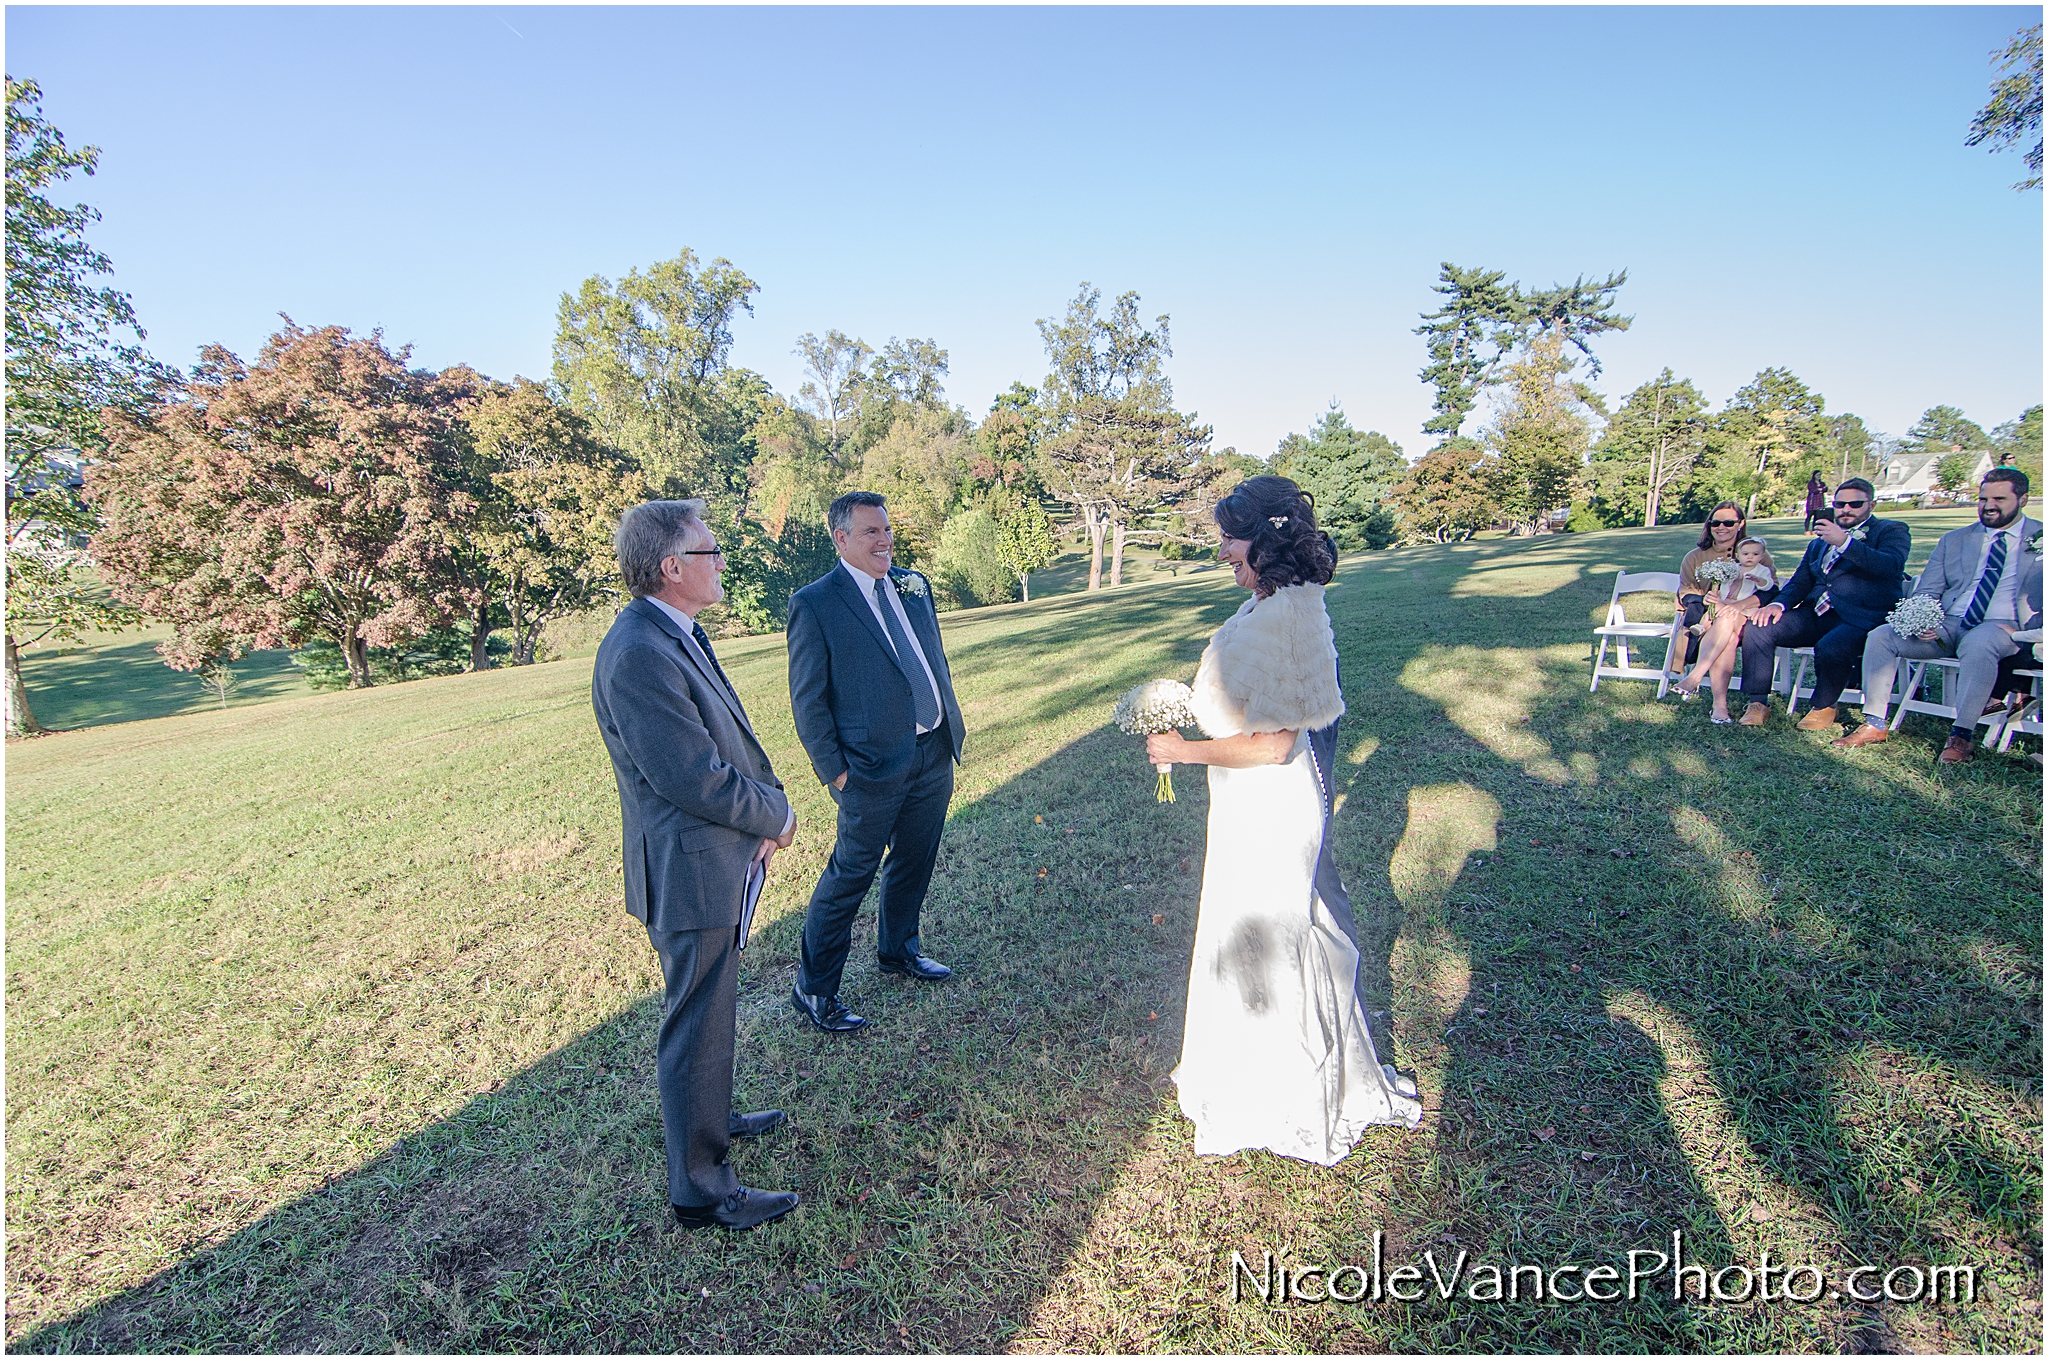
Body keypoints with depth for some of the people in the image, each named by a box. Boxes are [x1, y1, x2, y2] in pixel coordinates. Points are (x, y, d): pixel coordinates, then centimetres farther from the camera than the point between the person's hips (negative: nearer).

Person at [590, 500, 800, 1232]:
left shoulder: (679, 634, 6)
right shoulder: (638, 655, -27)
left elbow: (731, 741, 10)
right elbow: (694, 778, -28)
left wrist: (768, 799, -5)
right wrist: (775, 816, -12)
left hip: (716, 861, 10)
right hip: (690, 872, -10)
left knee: (707, 1012, 27)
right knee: (698, 1027, 5)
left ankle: (707, 1117, 49)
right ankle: (700, 1188, 23)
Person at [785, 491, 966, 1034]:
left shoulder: (914, 585, 8)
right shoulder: (814, 603, -11)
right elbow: (808, 701, -9)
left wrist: (952, 735, 14)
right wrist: (835, 771, -12)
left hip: (935, 754, 7)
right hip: (875, 765, -6)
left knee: (914, 862, 20)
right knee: (850, 874, 4)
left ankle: (898, 949, 44)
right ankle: (813, 989, 21)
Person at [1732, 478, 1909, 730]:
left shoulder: (1892, 531, 9)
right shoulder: (1819, 543, 26)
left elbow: (1891, 566, -11)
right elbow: (1800, 582, 21)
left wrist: (1844, 542, -22)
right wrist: (1779, 604, -2)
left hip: (1859, 618, -6)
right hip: (1815, 614, 6)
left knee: (1830, 648, -36)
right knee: (1758, 628, -17)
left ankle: (1824, 707, -7)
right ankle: (1758, 704, -12)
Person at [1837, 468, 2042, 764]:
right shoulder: (1954, 539, 17)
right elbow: (1925, 592, 12)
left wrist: (2024, 628, -15)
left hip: (2003, 627, -4)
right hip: (1947, 625, 4)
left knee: (1977, 645, -38)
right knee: (1880, 636, -20)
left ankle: (1961, 735, -27)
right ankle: (1874, 725, -16)